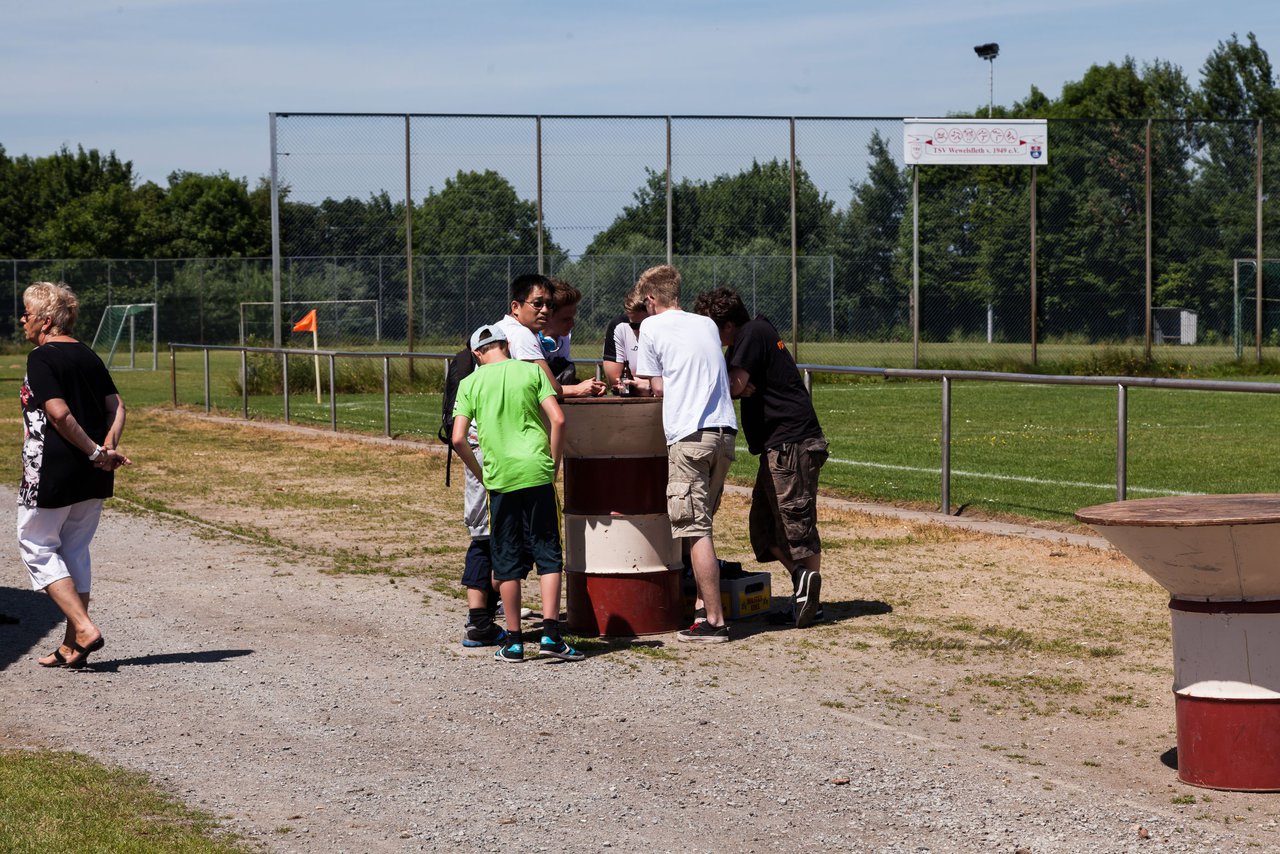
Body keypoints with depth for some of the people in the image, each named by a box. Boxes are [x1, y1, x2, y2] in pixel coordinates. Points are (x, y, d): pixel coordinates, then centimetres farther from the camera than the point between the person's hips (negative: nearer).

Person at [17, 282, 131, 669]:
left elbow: (59, 413, -21)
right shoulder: (89, 356, 11)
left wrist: (96, 452, -15)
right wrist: (108, 448, -7)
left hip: (53, 471, -7)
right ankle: (72, 647, 15)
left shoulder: (41, 358, -11)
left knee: (36, 546, 7)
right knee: (75, 551, 15)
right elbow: (116, 407, 5)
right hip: (93, 477, 7)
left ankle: (84, 629, -7)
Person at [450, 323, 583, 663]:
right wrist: (553, 467, 6)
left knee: (508, 560, 8)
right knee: (547, 553, 4)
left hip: (500, 478, 1)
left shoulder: (470, 383, 6)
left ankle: (514, 641, 9)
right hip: (537, 473, -1)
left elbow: (458, 439, -1)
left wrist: (480, 474, 13)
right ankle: (550, 632, -7)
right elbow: (558, 420, -5)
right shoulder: (531, 371, 4)